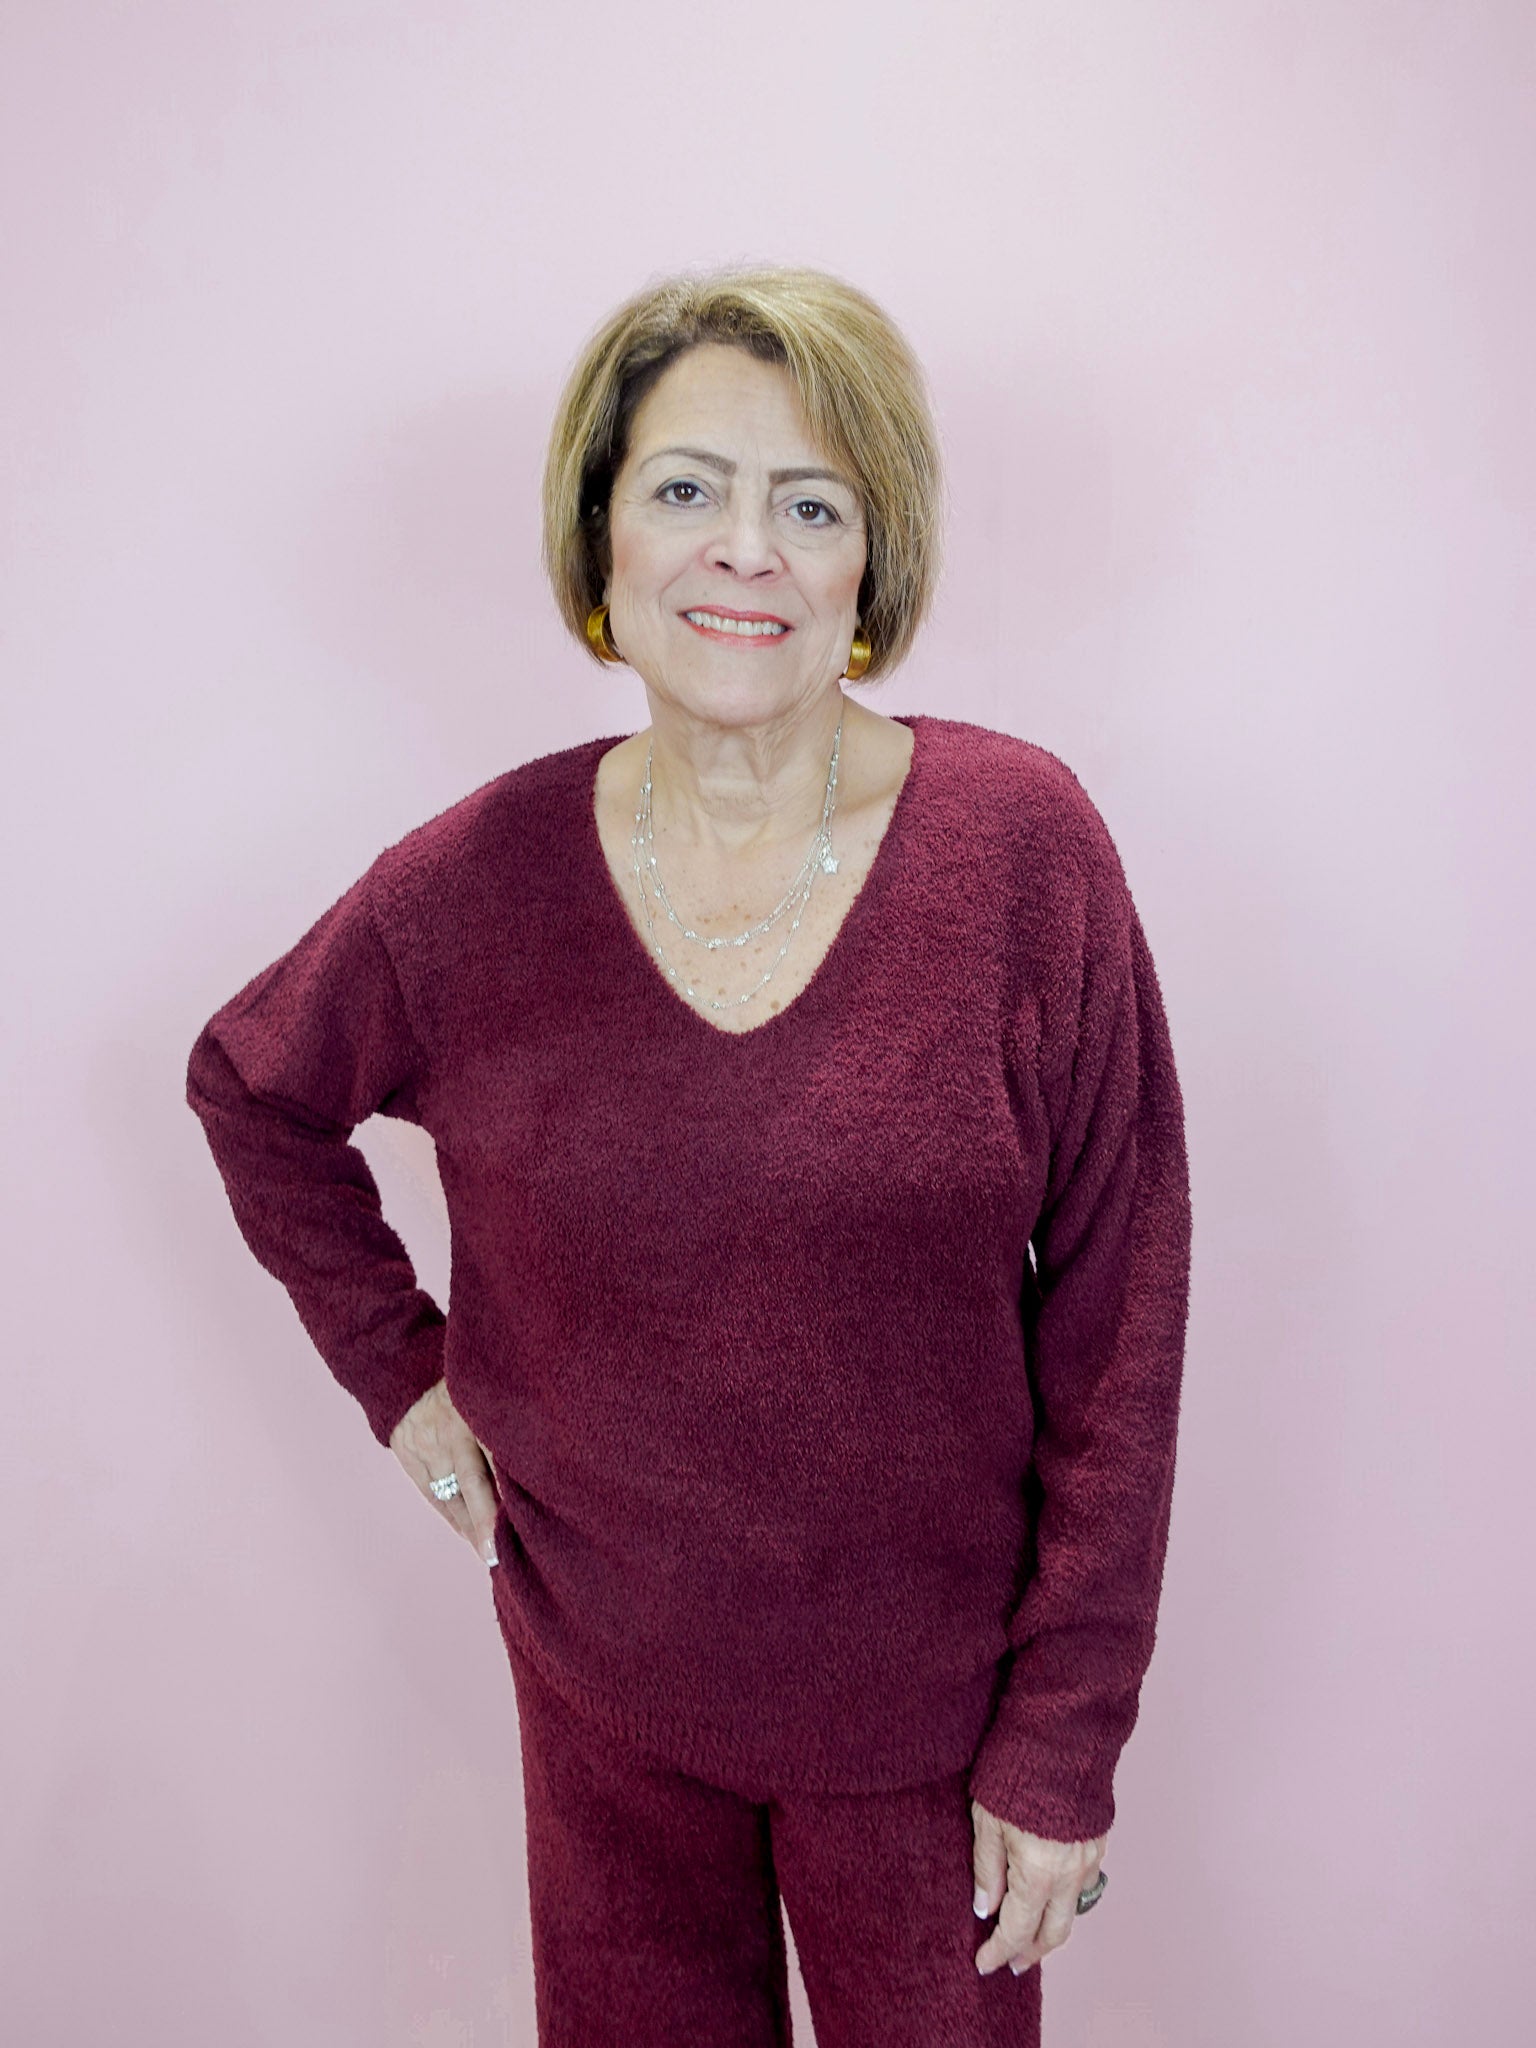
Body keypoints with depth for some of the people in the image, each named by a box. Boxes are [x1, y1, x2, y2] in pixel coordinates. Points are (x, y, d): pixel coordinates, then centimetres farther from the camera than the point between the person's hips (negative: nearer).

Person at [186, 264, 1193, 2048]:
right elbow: (252, 1089, 10)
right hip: (606, 1685, 2)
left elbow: (1115, 1319, -11)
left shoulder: (1021, 845, -15)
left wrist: (1066, 1743, -8)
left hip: (928, 1696, -1)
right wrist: (398, 1370, 3)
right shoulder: (478, 883, -11)